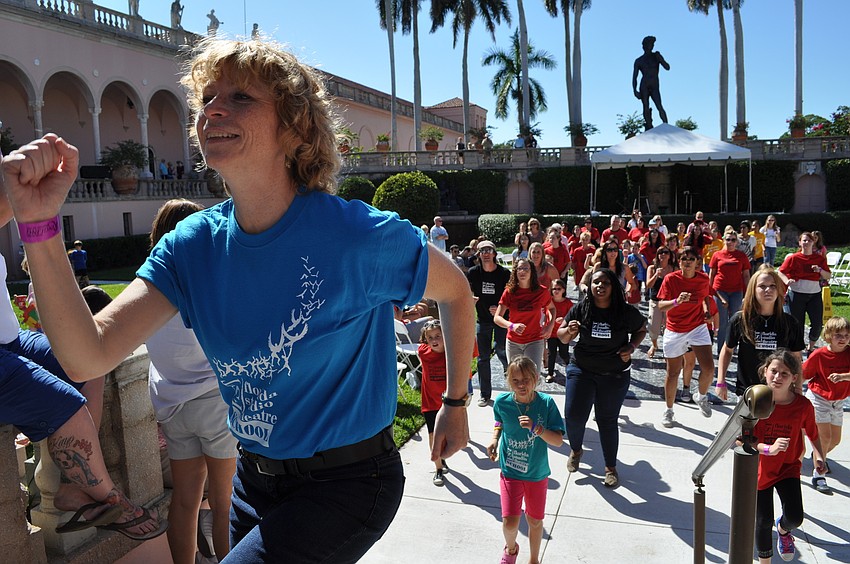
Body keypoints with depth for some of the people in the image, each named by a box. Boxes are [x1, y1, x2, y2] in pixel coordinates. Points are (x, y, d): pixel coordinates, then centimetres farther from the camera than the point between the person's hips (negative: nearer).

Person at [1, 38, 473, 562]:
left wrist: (457, 403, 4)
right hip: (255, 477, 6)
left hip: (347, 481, -5)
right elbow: (89, 357, -17)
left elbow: (455, 291, -5)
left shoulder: (359, 235, -23)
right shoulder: (195, 244, -8)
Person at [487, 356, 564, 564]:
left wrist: (536, 428, -32)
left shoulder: (546, 403, -18)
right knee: (510, 523, -5)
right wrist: (495, 439, -6)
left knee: (535, 521, 15)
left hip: (538, 473, 0)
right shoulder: (502, 402, -14)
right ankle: (511, 547, 32)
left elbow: (558, 441, -17)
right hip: (510, 471, 0)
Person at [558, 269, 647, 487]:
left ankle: (611, 467, 27)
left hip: (615, 375, -1)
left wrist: (631, 347, -8)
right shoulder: (580, 309, -10)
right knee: (573, 415, -4)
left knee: (607, 420, 7)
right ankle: (576, 449, 30)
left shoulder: (626, 312, -11)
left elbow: (641, 330, 9)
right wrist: (569, 331, -23)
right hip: (581, 370, 1)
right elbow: (562, 337, 0)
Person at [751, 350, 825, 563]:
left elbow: (812, 434, 4)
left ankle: (783, 528, 29)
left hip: (788, 468, 1)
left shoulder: (803, 405, -14)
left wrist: (819, 457, -12)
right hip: (760, 469, -1)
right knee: (763, 521, 8)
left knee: (795, 517, -11)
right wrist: (769, 449, -34)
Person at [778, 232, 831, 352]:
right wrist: (787, 281, -20)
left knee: (818, 323, -4)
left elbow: (828, 276, 9)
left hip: (814, 294, 2)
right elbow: (781, 272, 0)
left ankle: (811, 347, 18)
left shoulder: (820, 258, 7)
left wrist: (820, 270, -11)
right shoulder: (793, 258, -1)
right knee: (797, 324, 1)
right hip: (796, 294, -2)